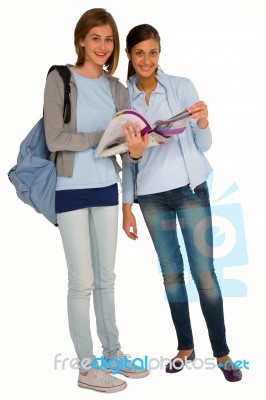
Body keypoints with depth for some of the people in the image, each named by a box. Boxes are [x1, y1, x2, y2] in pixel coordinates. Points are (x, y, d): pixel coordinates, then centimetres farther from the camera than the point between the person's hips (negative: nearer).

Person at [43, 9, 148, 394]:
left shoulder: (116, 88, 7)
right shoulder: (60, 79, -7)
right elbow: (55, 139, -16)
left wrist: (135, 151, -21)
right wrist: (103, 136, -20)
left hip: (106, 188, 5)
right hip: (71, 190, -5)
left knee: (106, 277, 14)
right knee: (82, 280, 1)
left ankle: (112, 352, 30)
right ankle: (87, 367, 15)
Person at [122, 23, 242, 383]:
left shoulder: (182, 86, -2)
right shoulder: (123, 97, 4)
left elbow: (203, 146, -1)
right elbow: (128, 158, 8)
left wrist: (203, 122, -21)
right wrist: (127, 207, 6)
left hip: (191, 189, -2)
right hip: (152, 196, 2)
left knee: (204, 271, -3)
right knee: (171, 272, 9)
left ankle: (222, 353, 10)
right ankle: (185, 347, 24)